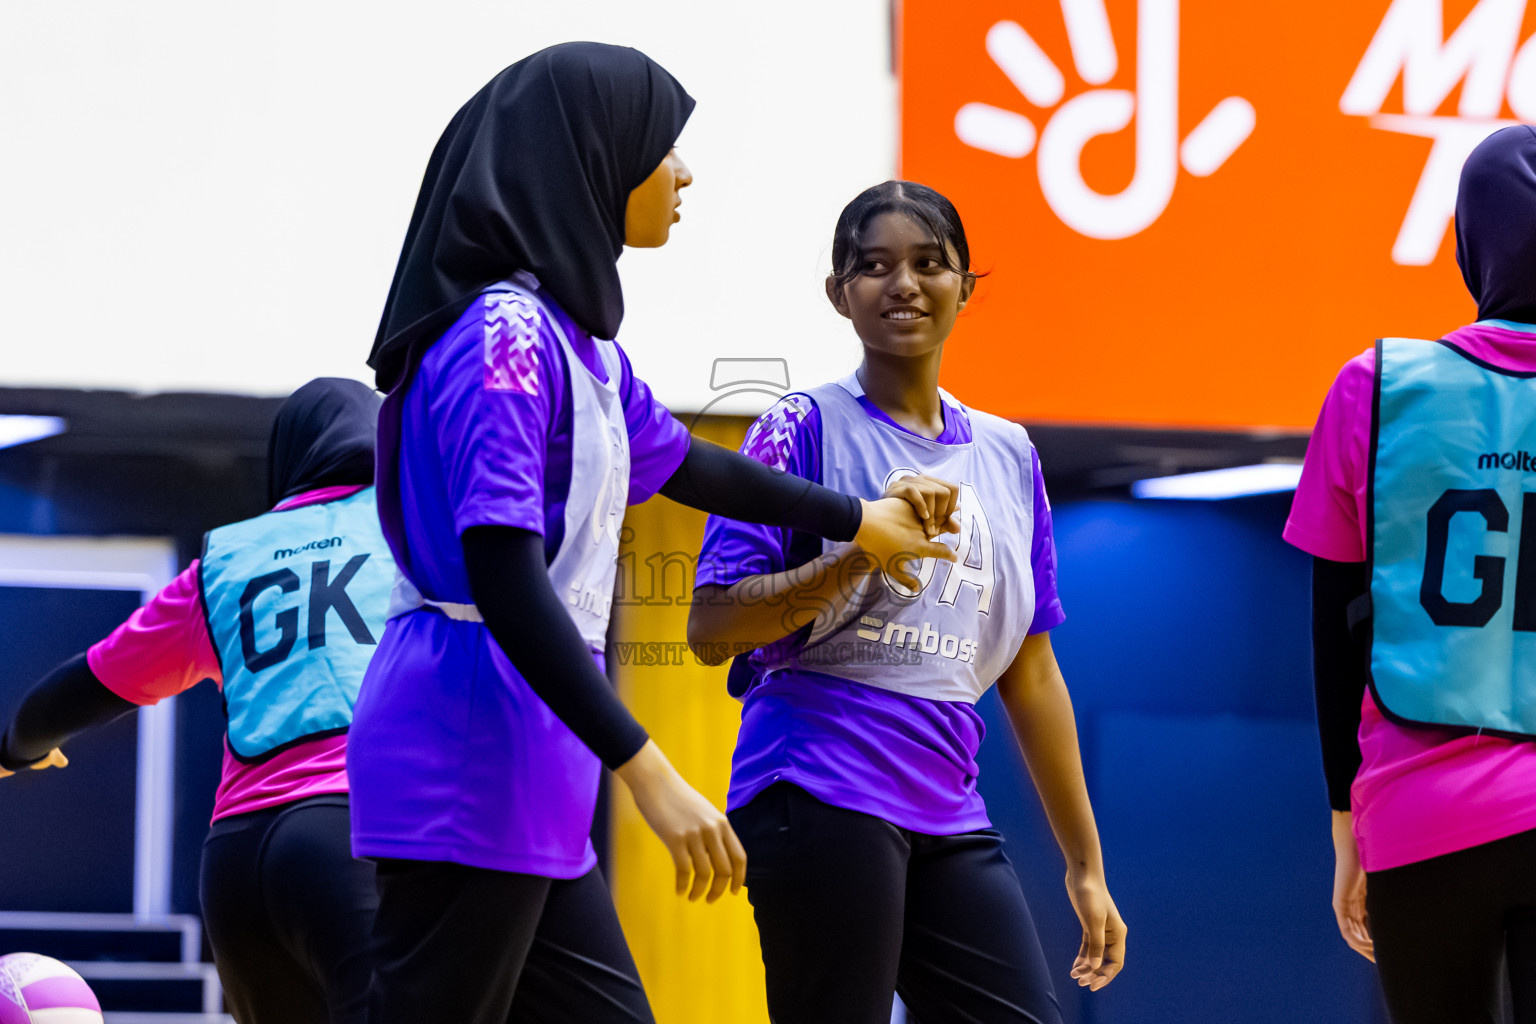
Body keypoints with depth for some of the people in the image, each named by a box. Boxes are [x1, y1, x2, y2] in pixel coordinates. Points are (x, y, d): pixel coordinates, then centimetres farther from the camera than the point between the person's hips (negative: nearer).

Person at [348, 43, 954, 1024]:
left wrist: (856, 519, 45)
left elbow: (678, 462, 33)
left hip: (532, 788, 10)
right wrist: (647, 770, -25)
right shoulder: (504, 337, -15)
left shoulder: (573, 335, 14)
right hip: (467, 768, -10)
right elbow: (507, 584, -22)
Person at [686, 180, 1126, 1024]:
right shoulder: (805, 430, -1)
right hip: (821, 790, -6)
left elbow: (1031, 676, 19)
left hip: (947, 817, 6)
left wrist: (1085, 861, 18)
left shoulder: (1006, 454, 16)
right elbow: (711, 627, -8)